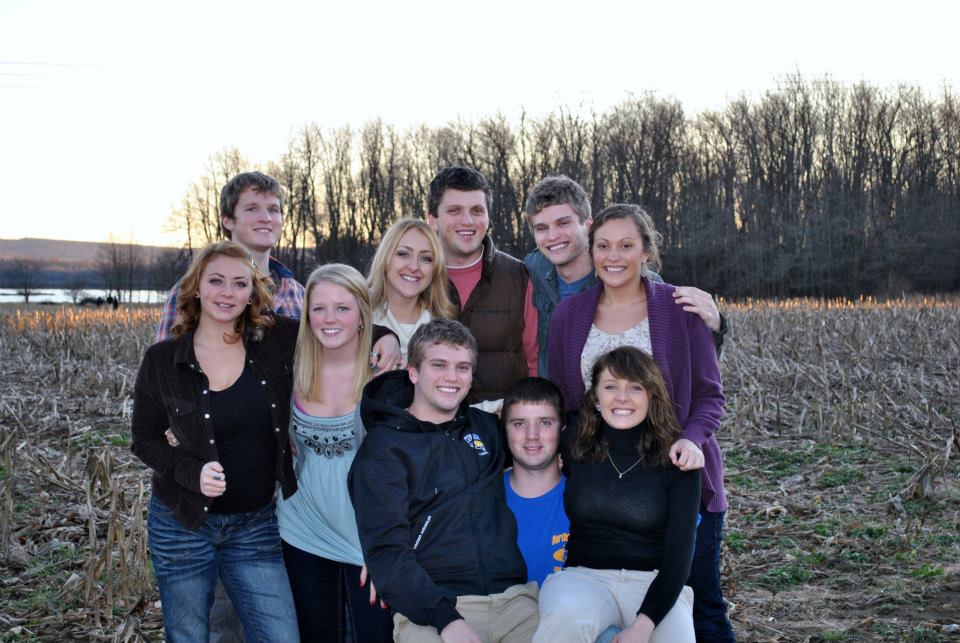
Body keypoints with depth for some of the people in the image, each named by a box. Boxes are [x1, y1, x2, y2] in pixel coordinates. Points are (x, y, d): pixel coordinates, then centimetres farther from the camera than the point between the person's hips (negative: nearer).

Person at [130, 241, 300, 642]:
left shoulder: (277, 342, -7)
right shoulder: (162, 361, -6)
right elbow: (145, 439, 0)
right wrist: (192, 471, -17)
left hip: (257, 525, 1)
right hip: (182, 524, 0)